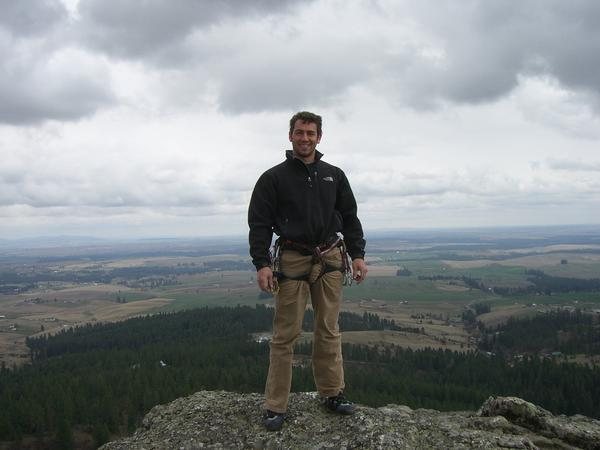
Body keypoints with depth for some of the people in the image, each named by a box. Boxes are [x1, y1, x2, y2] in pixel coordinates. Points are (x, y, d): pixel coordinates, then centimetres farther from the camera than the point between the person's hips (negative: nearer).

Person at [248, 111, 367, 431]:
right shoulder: (274, 177, 1)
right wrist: (262, 264, -13)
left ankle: (332, 393, 22)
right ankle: (276, 406, 6)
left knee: (328, 331, 10)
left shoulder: (334, 176, 12)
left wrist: (357, 255, 5)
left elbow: (349, 218, 15)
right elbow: (259, 223, -3)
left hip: (330, 260, 3)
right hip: (292, 261, -3)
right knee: (285, 335, -1)